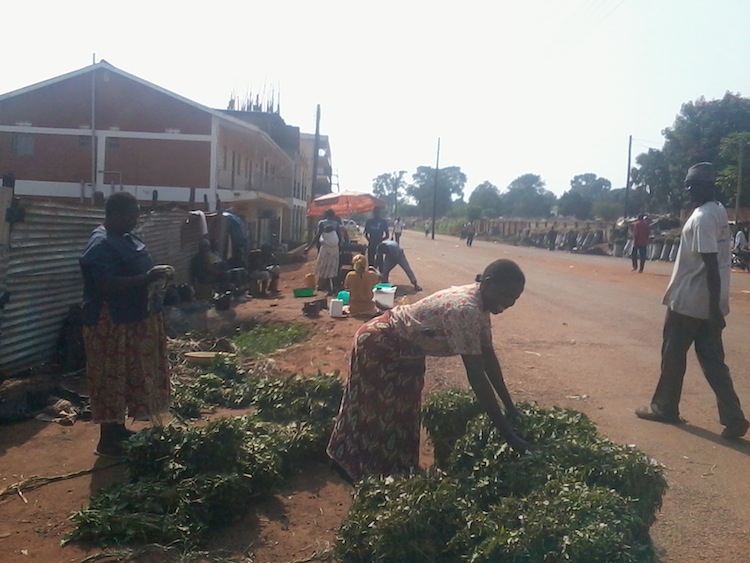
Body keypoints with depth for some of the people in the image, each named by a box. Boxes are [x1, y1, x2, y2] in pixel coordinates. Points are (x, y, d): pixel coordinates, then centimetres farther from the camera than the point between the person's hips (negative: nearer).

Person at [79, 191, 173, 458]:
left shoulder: (126, 239, 12)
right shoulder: (100, 246, -19)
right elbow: (108, 285, -28)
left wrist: (156, 275, 4)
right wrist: (148, 278, -30)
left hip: (133, 320, 10)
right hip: (111, 323, -10)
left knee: (128, 377, 16)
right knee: (111, 380, -3)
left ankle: (119, 428, 29)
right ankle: (107, 440, 6)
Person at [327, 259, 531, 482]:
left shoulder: (480, 304, -7)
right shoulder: (465, 309, -35)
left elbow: (488, 357, 2)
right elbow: (477, 377, -37)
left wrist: (510, 406, 2)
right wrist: (508, 434, -34)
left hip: (406, 352, 9)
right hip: (378, 345, -9)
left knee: (402, 414, 21)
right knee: (375, 414, 9)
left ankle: (397, 474, 38)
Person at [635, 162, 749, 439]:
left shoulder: (701, 218, -18)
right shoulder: (719, 212, 11)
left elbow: (712, 265, -24)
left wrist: (714, 307, -24)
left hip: (687, 300, -8)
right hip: (708, 303, 8)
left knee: (673, 355, 8)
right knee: (712, 359, 9)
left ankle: (664, 408, 21)